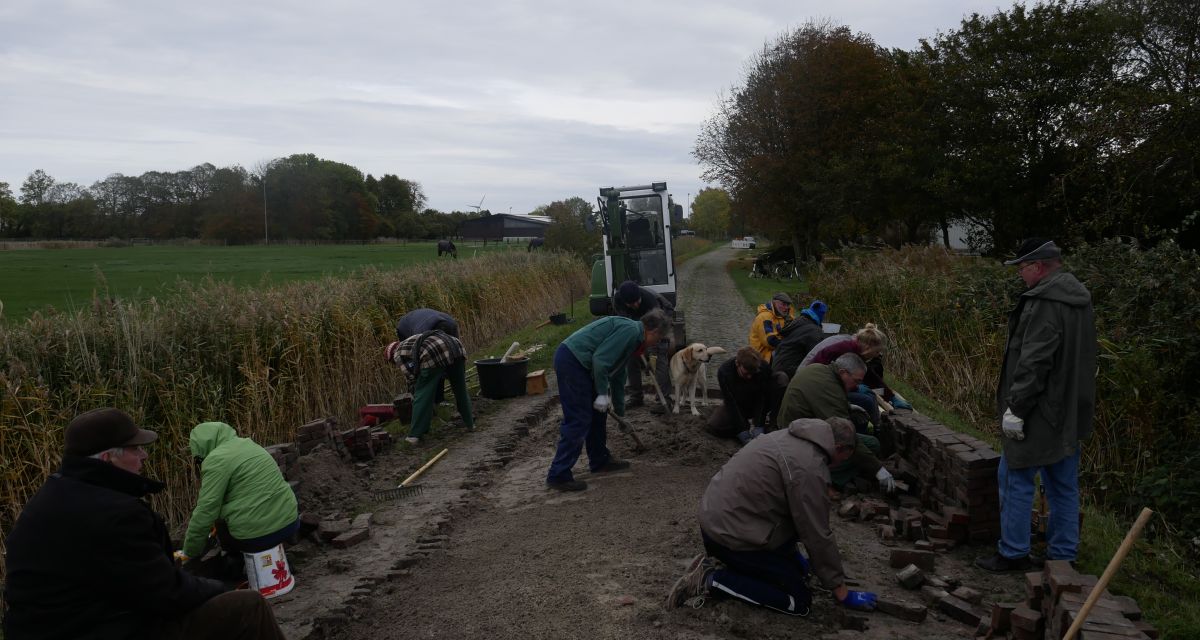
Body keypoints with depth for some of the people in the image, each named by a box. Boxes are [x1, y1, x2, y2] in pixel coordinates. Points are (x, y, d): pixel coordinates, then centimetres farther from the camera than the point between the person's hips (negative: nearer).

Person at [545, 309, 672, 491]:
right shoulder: (630, 330, -11)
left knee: (597, 414, 19)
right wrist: (603, 393, -13)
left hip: (575, 362, 11)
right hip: (571, 361, -11)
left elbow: (618, 375, 32)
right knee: (578, 421, -8)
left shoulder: (633, 337, 22)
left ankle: (600, 461, 33)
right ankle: (558, 475, -3)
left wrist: (620, 410, 40)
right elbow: (600, 359, -21)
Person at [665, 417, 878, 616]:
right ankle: (712, 580, -6)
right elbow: (818, 535, -14)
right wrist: (842, 593, -2)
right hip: (731, 535, -10)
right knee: (800, 602, -2)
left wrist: (794, 553, 31)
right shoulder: (809, 468, -20)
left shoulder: (790, 437, 9)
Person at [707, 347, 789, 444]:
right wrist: (743, 431, -31)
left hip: (756, 404, 2)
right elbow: (731, 403, -28)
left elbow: (762, 400, -24)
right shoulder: (724, 371, -30)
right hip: (736, 404, -1)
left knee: (782, 379, -24)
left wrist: (758, 426, -31)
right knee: (714, 426, -29)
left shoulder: (764, 368, -27)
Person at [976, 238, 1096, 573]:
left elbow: (1033, 363, -24)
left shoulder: (1043, 303, -20)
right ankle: (1064, 555, 24)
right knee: (1064, 487, 15)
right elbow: (1076, 358, 17)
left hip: (1039, 414, -9)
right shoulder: (1080, 300, 11)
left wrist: (1015, 407, -20)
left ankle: (1013, 553, 12)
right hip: (1071, 413, 9)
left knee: (1016, 480, 3)